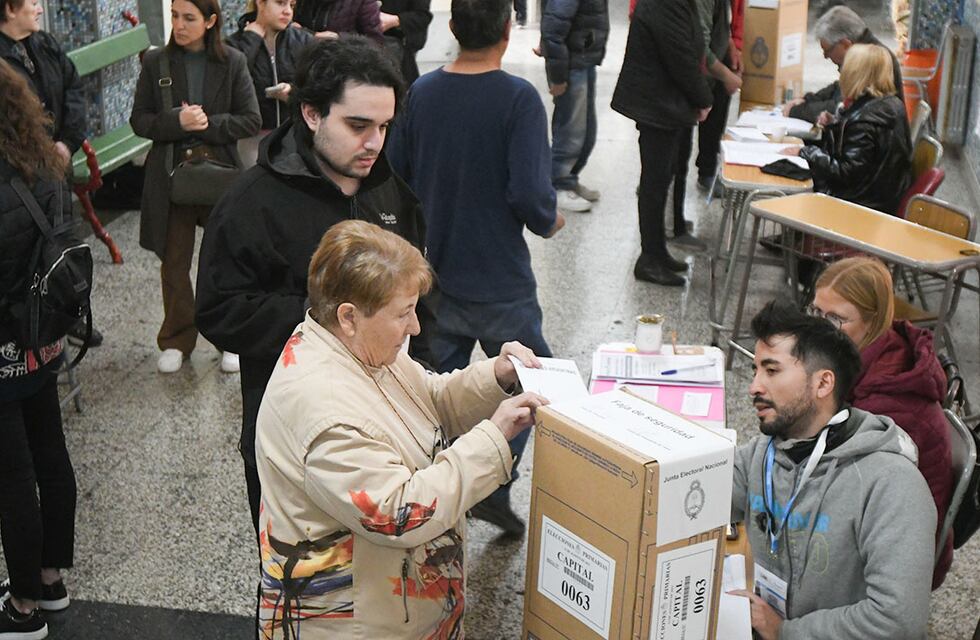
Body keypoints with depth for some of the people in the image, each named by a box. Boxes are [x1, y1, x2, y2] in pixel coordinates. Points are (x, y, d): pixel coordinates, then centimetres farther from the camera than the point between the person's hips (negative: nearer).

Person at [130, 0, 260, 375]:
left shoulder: (232, 62, -4)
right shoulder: (155, 63, -1)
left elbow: (251, 121, -4)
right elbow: (139, 121, -1)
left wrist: (208, 124, -17)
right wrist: (177, 121, -18)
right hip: (170, 172, 1)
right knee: (174, 262, 10)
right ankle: (176, 341, 25)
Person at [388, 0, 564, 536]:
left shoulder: (420, 93, -1)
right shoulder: (518, 98, -17)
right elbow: (529, 193, -23)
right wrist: (548, 222, -2)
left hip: (434, 276, 5)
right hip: (499, 281, -4)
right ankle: (494, 486, 9)